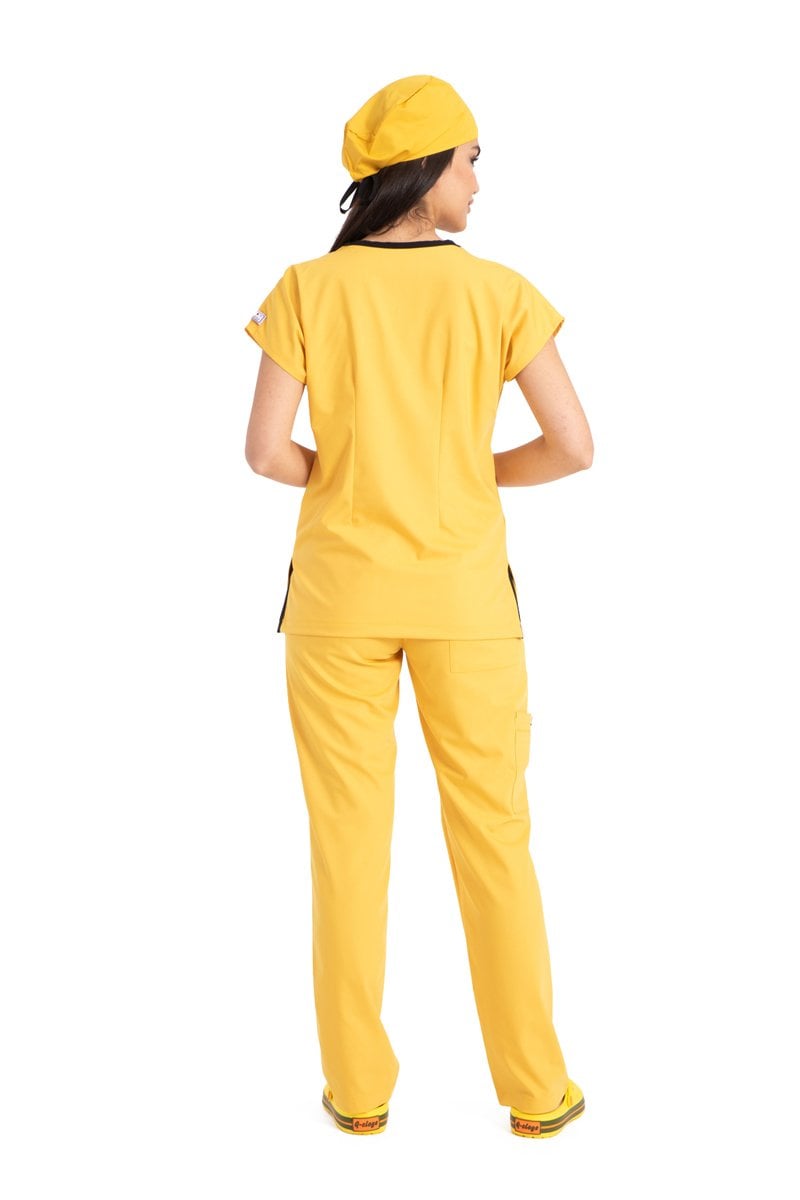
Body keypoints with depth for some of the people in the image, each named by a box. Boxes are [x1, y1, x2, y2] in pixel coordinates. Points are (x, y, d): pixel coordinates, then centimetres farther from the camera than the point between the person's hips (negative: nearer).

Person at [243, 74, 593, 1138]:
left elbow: (265, 450, -11)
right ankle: (534, 1086, 20)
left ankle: (359, 1086, 20)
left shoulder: (307, 291, -4)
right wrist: (473, 476, 9)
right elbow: (573, 446, -9)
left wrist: (343, 478, 10)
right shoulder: (498, 291, -5)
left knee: (349, 836, 10)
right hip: (463, 597, 0)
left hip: (339, 596, 1)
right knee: (493, 831, 10)